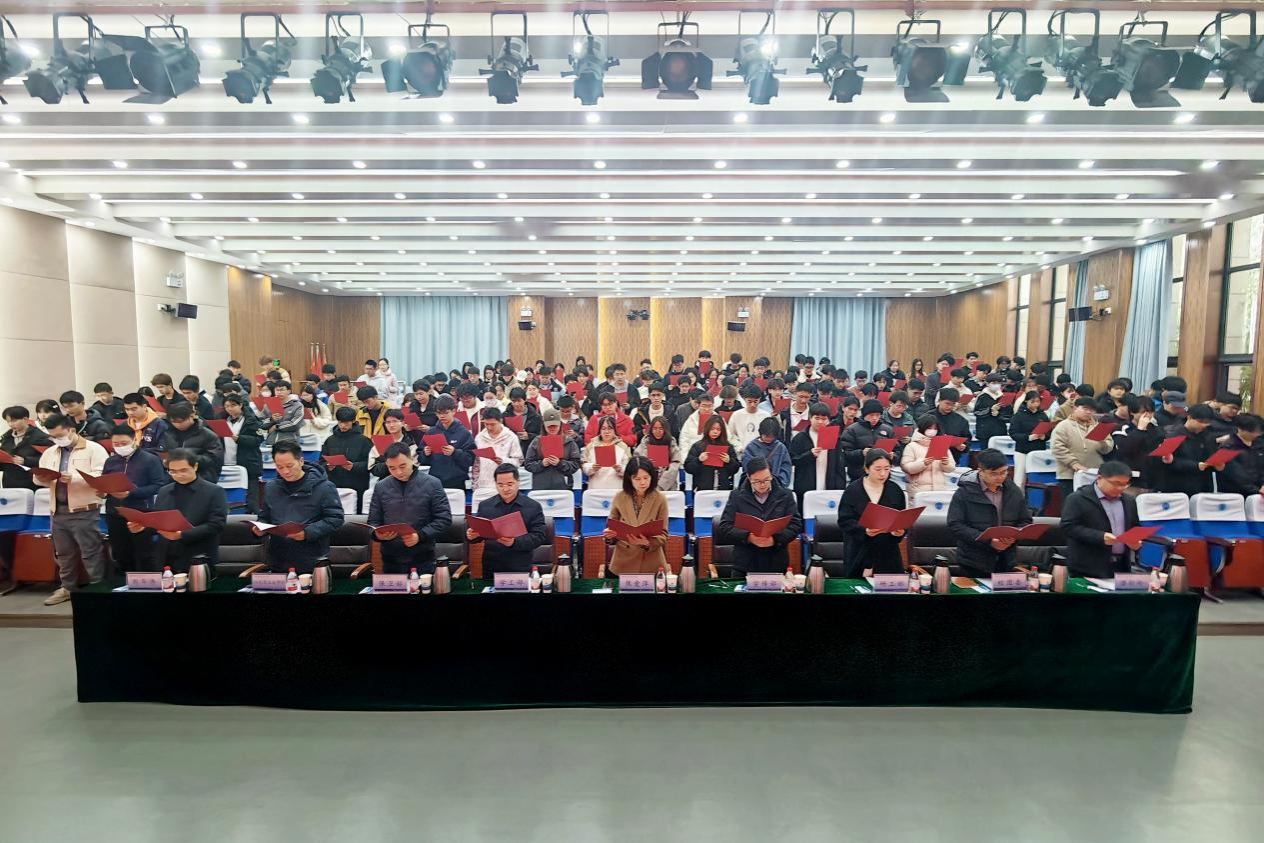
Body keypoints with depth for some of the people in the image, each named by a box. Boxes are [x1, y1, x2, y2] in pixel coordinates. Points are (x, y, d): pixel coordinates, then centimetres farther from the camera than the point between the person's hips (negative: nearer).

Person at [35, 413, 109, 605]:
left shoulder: (93, 449, -4)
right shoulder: (49, 453, 17)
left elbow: (101, 476, -14)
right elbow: (38, 477, 18)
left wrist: (74, 478, -25)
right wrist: (42, 478, -6)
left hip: (84, 511, -7)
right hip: (58, 511, 7)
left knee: (91, 553, -4)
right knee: (63, 553, 15)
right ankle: (67, 588, 27)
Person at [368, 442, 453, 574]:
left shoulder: (432, 484, -2)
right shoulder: (380, 487, 6)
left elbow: (444, 518, -4)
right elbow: (373, 522, 10)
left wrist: (420, 536, -18)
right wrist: (378, 535, -13)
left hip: (423, 559, -2)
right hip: (390, 560, 2)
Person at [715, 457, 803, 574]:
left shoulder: (785, 495, 3)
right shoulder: (737, 496, 1)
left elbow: (796, 524, 0)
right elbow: (724, 527, -3)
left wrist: (776, 539, -18)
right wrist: (748, 537, -20)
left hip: (777, 565, 1)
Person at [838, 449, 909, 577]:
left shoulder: (895, 491, 5)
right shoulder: (852, 490, -5)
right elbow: (844, 520, -8)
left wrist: (900, 531, -14)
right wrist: (863, 530, -25)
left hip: (887, 553, 2)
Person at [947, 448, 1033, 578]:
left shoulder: (1014, 492, 5)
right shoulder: (964, 493, -9)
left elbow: (1025, 521, 11)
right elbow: (955, 525, -14)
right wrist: (988, 541, -22)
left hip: (1006, 561, 4)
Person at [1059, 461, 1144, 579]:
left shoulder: (1129, 501, 14)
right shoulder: (1077, 499, -7)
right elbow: (1068, 527, -14)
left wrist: (1136, 542, 0)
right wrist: (1100, 537, -23)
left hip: (1121, 567, 6)